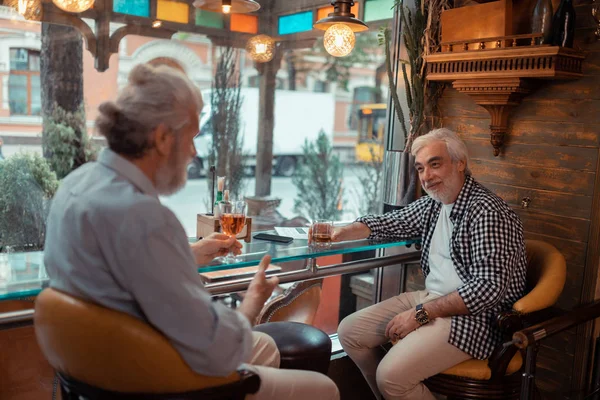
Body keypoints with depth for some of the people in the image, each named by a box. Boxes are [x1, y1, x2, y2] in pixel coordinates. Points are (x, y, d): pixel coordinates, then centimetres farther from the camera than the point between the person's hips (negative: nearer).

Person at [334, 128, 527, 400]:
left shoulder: (486, 212, -20)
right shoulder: (434, 204, 6)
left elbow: (489, 287, -25)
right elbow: (389, 223, 17)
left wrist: (422, 313, -21)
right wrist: (338, 233, 0)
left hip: (473, 315, -8)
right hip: (431, 297, 9)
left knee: (391, 374, -26)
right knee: (349, 331, 4)